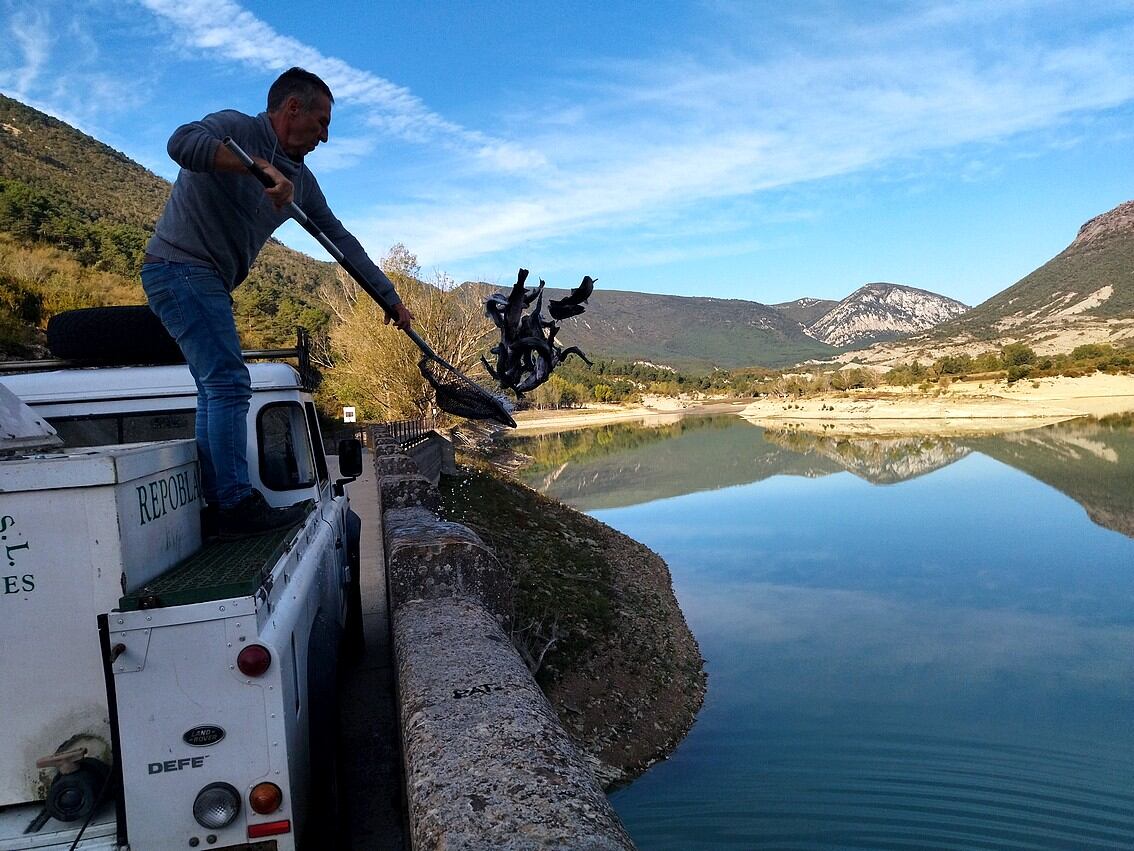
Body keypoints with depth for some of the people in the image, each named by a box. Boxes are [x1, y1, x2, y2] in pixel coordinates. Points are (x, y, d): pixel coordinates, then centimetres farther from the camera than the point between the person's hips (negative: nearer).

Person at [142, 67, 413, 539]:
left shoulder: (300, 179, 12)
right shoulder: (236, 127, -10)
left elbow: (340, 240, 14)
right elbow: (182, 142, -32)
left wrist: (390, 296, 13)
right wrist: (262, 167, -35)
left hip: (208, 282, 9)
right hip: (180, 266, -9)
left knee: (217, 391, 8)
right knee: (229, 382, -16)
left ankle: (215, 507, 14)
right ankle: (237, 505, -14)